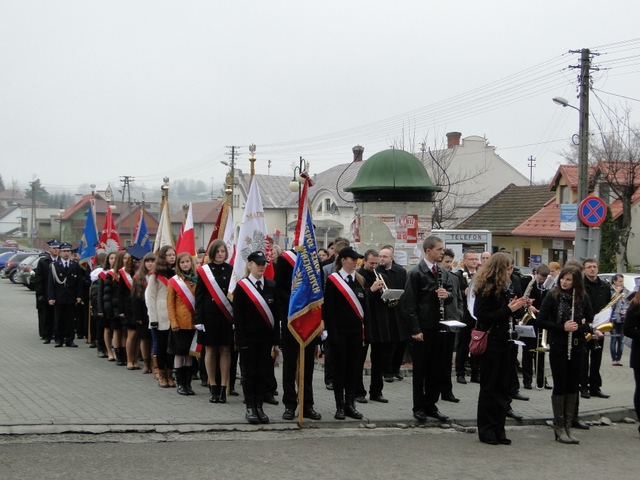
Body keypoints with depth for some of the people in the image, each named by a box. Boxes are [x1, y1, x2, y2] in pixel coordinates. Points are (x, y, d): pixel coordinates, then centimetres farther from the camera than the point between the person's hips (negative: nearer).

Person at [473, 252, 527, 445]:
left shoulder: (506, 288, 11)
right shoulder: (486, 288, -12)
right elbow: (482, 316, -19)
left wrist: (517, 307, -3)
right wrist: (508, 309, -18)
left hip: (505, 341, 7)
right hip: (491, 342, -7)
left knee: (502, 386, 9)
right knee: (489, 386, 1)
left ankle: (499, 428, 15)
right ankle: (486, 430, 8)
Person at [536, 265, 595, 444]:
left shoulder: (582, 298, 2)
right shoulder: (552, 297, -5)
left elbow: (591, 322, 5)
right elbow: (540, 321, -8)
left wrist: (579, 327, -16)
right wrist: (562, 327, -19)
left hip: (577, 347, 3)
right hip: (558, 346, -3)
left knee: (573, 386, 7)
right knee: (560, 386, 1)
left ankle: (568, 427, 16)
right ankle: (559, 428, 10)